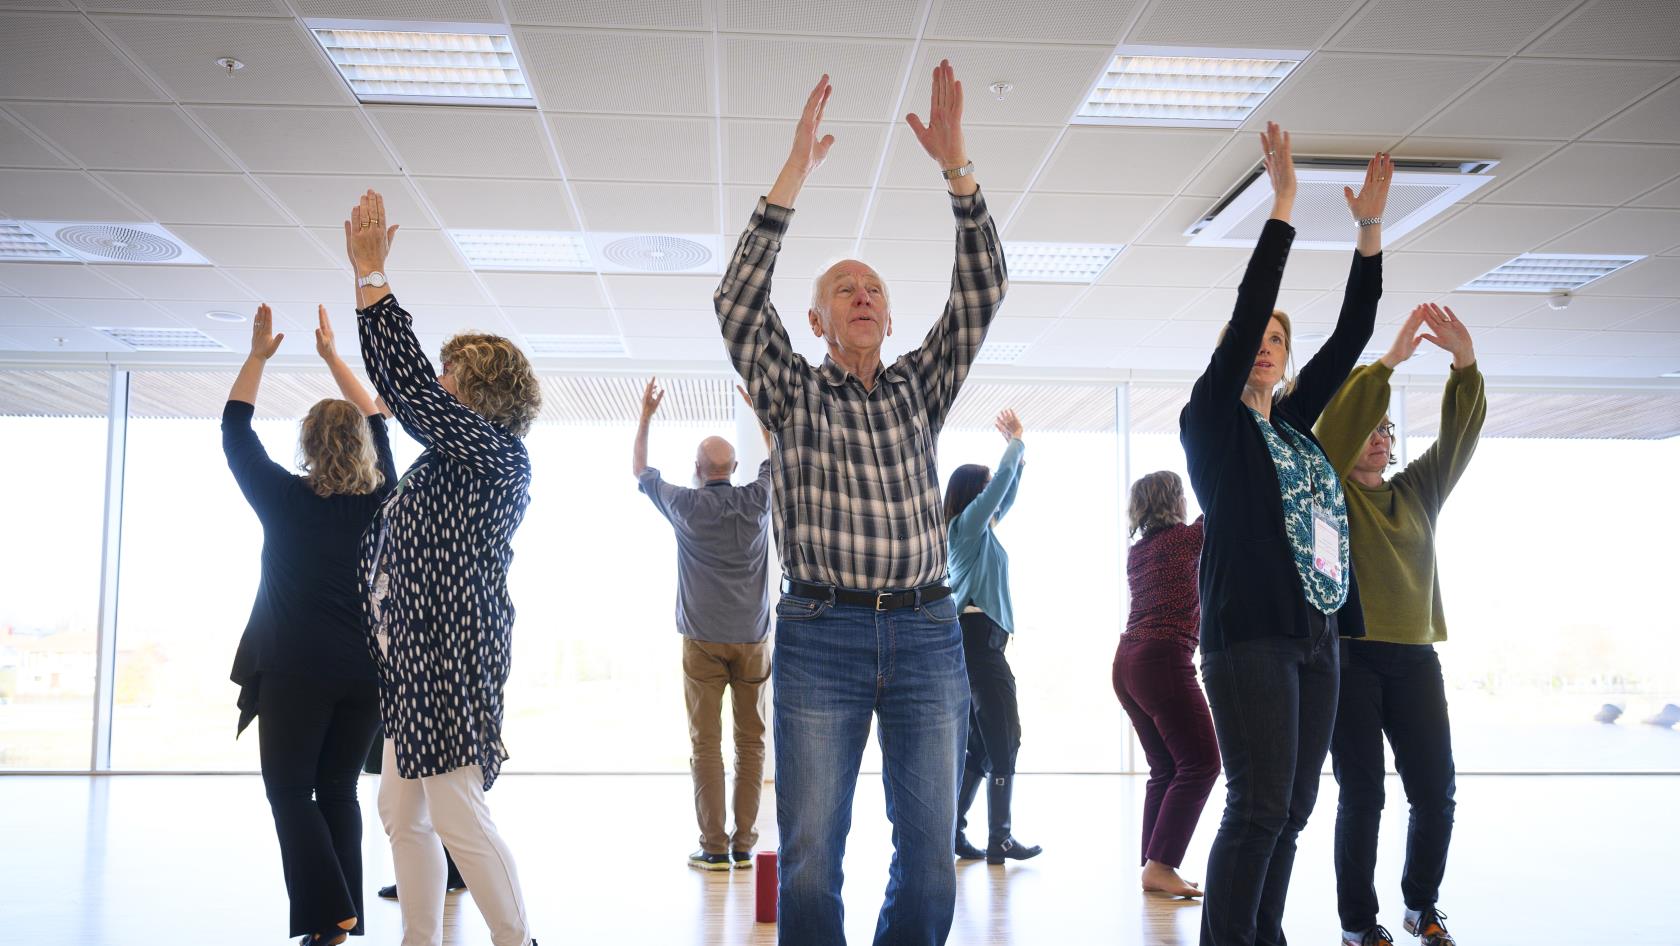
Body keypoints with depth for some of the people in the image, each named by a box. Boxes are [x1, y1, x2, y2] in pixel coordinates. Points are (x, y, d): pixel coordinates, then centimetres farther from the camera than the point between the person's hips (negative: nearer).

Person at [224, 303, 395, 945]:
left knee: (290, 792, 5)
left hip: (295, 672, -4)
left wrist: (259, 354, 12)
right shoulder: (380, 501, 1)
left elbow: (234, 429, 5)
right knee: (339, 792, 12)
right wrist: (332, 356, 23)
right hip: (365, 672, 4)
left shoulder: (286, 499, -7)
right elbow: (375, 423, 16)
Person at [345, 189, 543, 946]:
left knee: (457, 818, -7)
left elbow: (407, 380, -20)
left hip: (450, 653, -10)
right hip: (418, 654, 11)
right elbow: (401, 393, 30)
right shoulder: (453, 457, 15)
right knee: (403, 815, 13)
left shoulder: (494, 454, -12)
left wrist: (371, 271, -15)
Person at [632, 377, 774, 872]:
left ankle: (714, 846, 0)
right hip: (752, 639, 2)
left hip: (704, 641, -1)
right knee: (751, 742, 6)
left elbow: (640, 470, 15)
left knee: (705, 744, 1)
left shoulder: (686, 505, -2)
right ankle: (743, 844, 6)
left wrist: (645, 416, 24)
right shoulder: (757, 500, 1)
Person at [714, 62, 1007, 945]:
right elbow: (737, 302, -8)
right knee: (809, 859, 1)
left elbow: (981, 294, 2)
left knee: (930, 856, 6)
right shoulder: (792, 393, 8)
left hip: (927, 636, 3)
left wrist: (957, 168, -8)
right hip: (821, 636, -2)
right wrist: (794, 174, -14)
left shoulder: (920, 387, 13)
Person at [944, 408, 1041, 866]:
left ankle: (953, 832, 11)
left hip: (974, 637, 10)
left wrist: (1016, 445, 29)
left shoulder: (979, 529, 20)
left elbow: (1007, 496, 31)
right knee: (1004, 739, -7)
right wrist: (1016, 443, 7)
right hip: (979, 635, -10)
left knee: (981, 743, 10)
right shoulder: (969, 523, -4)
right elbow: (1003, 480, -8)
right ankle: (1000, 839, -4)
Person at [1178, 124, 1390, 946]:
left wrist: (1371, 228, 13)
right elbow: (1246, 309, -9)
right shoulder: (1211, 421, 0)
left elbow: (1350, 336, 16)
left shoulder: (1294, 424, 18)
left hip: (1314, 634, 7)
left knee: (1293, 808, 8)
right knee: (1258, 807, -12)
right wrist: (1282, 204, -11)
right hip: (1248, 632, -7)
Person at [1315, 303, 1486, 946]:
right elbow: (1336, 426, -13)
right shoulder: (1330, 489, 3)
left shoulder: (1416, 490, 16)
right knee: (1362, 795, -2)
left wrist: (1464, 362, -7)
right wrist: (1388, 361, -16)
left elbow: (1459, 435, 6)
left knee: (1435, 791, 5)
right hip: (1349, 656, -4)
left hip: (1415, 657, 5)